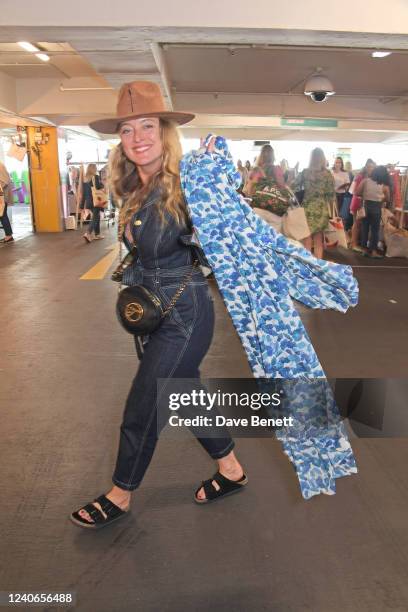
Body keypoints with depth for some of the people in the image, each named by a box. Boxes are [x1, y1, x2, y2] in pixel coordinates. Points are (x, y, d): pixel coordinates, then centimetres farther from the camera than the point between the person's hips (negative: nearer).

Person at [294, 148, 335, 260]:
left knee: (307, 242, 4)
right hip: (322, 210, 2)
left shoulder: (305, 172, -3)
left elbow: (295, 188, -3)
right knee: (318, 242, 13)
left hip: (307, 209, -1)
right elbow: (331, 194, 0)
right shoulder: (328, 174, -1)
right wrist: (329, 208, 10)